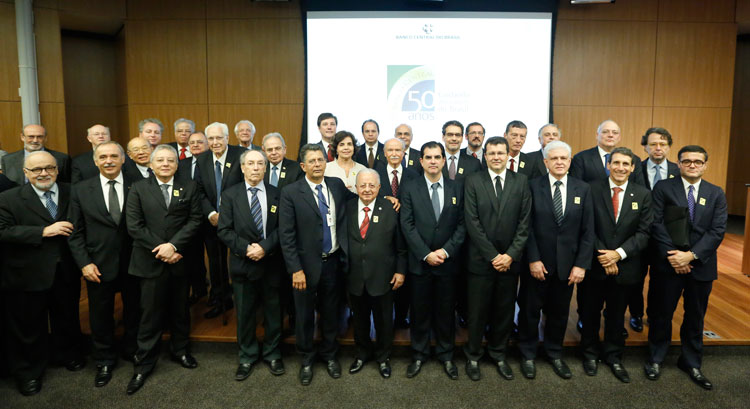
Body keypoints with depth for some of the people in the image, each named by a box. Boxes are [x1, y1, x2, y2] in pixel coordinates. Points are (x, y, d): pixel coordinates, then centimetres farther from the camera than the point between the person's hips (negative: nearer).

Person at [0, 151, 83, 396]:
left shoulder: (72, 194, 3)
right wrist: (44, 231, -23)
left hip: (66, 272, 3)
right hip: (27, 275, -3)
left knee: (67, 319, 20)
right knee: (28, 327, 12)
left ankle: (67, 354, 44)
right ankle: (28, 372, 31)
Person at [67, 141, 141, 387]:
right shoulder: (81, 191, -1)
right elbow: (75, 232, 0)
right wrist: (84, 263, -8)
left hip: (133, 263, 0)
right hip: (99, 266, 0)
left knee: (134, 311, 16)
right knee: (101, 316, 14)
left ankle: (132, 350, 39)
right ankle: (104, 362, 34)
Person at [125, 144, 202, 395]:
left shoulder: (189, 188, 6)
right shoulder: (138, 189, 3)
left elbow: (194, 220, -3)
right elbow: (134, 226, -5)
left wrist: (173, 245, -15)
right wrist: (160, 249, -12)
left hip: (180, 260, 2)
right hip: (151, 261, -1)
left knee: (180, 310, 14)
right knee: (151, 314, 4)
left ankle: (180, 351, 33)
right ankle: (144, 364, 17)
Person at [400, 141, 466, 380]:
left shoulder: (457, 189, 4)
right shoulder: (409, 188, -1)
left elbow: (462, 225, 1)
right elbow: (407, 225, -6)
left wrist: (446, 251, -11)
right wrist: (426, 254, -13)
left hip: (448, 262, 1)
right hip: (419, 262, -1)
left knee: (446, 311, 11)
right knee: (420, 310, 10)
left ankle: (445, 355, 28)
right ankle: (419, 355, 26)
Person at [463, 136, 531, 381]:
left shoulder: (521, 182, 3)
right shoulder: (473, 181, -2)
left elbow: (524, 222, 0)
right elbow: (472, 222, -8)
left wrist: (510, 255, -9)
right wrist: (493, 256, -12)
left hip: (509, 260, 2)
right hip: (481, 259, -2)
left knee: (505, 310, 12)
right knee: (477, 310, 7)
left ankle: (498, 354, 31)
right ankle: (473, 356, 25)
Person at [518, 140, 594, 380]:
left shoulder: (583, 189, 2)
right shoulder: (533, 187, -5)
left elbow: (587, 231, 0)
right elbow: (527, 227, -7)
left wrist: (582, 264, -6)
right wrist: (533, 259, -13)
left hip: (567, 264, 2)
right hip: (537, 262, -2)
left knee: (559, 311, 15)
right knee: (530, 310, 10)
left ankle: (554, 354, 35)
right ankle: (528, 355, 28)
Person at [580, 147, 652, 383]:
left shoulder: (643, 195, 1)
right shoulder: (593, 190, -5)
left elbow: (643, 233, -4)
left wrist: (618, 254, -16)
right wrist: (603, 256, -15)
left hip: (625, 266, 2)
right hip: (595, 265, -1)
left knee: (617, 314, 15)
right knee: (591, 312, 13)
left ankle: (613, 357, 33)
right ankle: (590, 354, 31)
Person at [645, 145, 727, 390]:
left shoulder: (716, 194, 5)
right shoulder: (663, 188, -1)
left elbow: (717, 231, -4)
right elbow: (657, 224, -7)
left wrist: (691, 255, -15)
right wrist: (671, 255, -15)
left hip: (701, 265, 2)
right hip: (669, 264, -2)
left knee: (695, 316, 14)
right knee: (662, 313, 8)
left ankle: (691, 363, 30)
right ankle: (656, 359, 25)